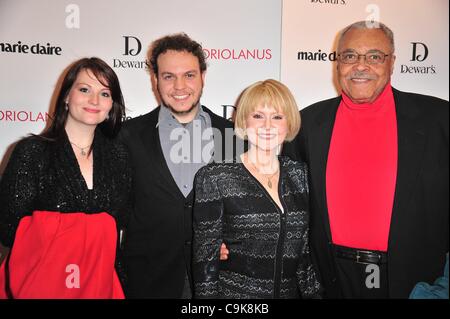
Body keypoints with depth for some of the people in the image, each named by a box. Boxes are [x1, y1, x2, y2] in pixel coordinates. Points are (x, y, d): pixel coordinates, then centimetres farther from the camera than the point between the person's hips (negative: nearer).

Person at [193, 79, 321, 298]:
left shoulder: (300, 174, 1)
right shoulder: (214, 178, -12)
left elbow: (308, 249, 5)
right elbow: (205, 260, -10)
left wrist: (312, 293, 2)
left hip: (290, 291, 4)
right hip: (234, 292, -4)